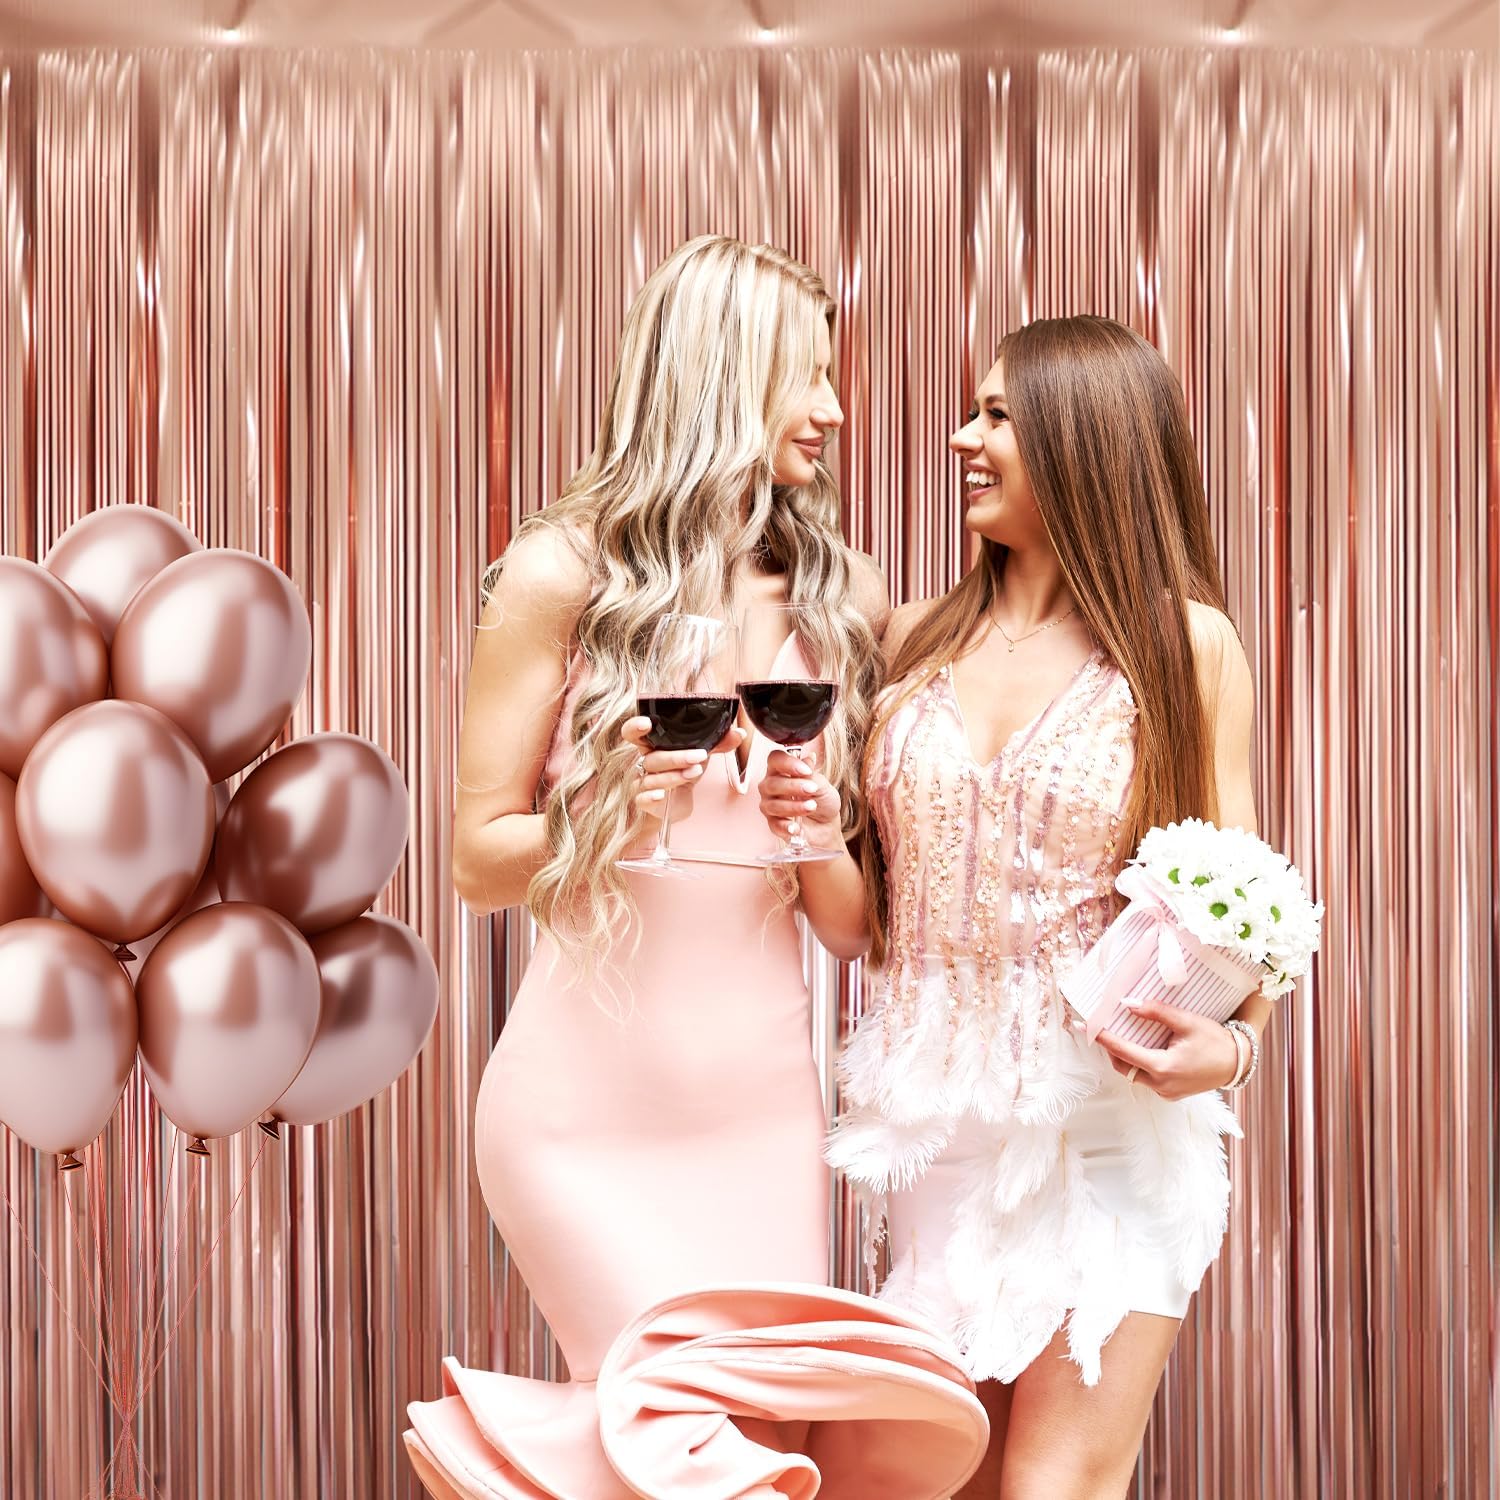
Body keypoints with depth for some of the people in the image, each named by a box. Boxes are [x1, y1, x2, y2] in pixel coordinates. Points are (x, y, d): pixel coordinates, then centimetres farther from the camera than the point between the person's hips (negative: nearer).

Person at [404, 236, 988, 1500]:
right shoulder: (565, 574, -2)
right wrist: (615, 808, -18)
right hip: (588, 1101, -4)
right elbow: (480, 860, -1)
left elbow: (859, 919, 10)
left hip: (763, 1101, 4)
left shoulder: (841, 601, 8)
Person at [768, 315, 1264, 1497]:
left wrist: (1231, 1042, -17)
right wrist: (818, 833, -5)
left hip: (1108, 1118, -4)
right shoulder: (920, 639, 8)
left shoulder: (1188, 643, -2)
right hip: (939, 1118, 4)